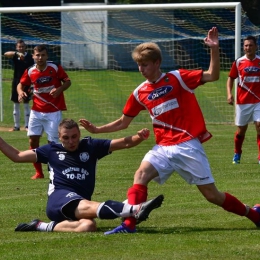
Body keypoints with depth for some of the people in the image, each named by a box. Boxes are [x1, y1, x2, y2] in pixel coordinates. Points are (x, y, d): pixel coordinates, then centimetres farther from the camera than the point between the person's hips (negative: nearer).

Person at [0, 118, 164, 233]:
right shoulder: (52, 150, 16)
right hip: (59, 199, -3)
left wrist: (139, 137, -10)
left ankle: (43, 227, -22)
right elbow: (16, 156, 22)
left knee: (89, 226, -37)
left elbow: (125, 143, 10)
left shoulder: (91, 146, 16)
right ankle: (136, 210, -60)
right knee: (87, 207, -38)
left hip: (81, 206, 3)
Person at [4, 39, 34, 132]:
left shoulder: (29, 57, -3)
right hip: (16, 82, 2)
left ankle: (27, 125, 6)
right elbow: (6, 54, -23)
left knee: (26, 104, 1)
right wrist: (17, 53, -39)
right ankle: (16, 126, 14)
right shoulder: (15, 55, 0)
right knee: (16, 104, 7)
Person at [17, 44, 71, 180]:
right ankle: (38, 172, 12)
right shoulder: (30, 71, -1)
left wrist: (59, 89, -21)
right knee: (33, 140, 0)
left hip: (53, 111, -3)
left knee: (53, 142, -4)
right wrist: (20, 92, -12)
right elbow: (21, 84, 11)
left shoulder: (55, 68, -8)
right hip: (36, 111, 3)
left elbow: (67, 81, -1)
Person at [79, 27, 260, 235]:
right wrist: (97, 130, 7)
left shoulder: (177, 78, -5)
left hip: (188, 146, -4)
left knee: (211, 194, -1)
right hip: (163, 148, 4)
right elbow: (123, 123, 17)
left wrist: (214, 49, -23)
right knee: (141, 174, -23)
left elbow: (213, 76, -10)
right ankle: (129, 224, -27)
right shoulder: (140, 93, 7)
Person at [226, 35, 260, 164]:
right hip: (242, 101, 0)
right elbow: (231, 78, 6)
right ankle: (237, 154, 30)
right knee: (241, 129, 8)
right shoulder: (238, 62, -1)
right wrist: (229, 93, -8)